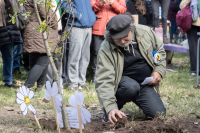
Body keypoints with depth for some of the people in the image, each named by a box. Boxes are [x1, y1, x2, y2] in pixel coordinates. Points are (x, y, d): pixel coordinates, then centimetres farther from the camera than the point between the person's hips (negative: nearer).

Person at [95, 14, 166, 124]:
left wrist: (159, 70, -6)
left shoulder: (145, 32, -11)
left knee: (159, 114, -13)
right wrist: (110, 107, -40)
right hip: (122, 81, -3)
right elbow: (104, 81, -28)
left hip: (145, 82, 3)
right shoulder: (106, 50, -22)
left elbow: (160, 50, 10)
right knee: (132, 87, -38)